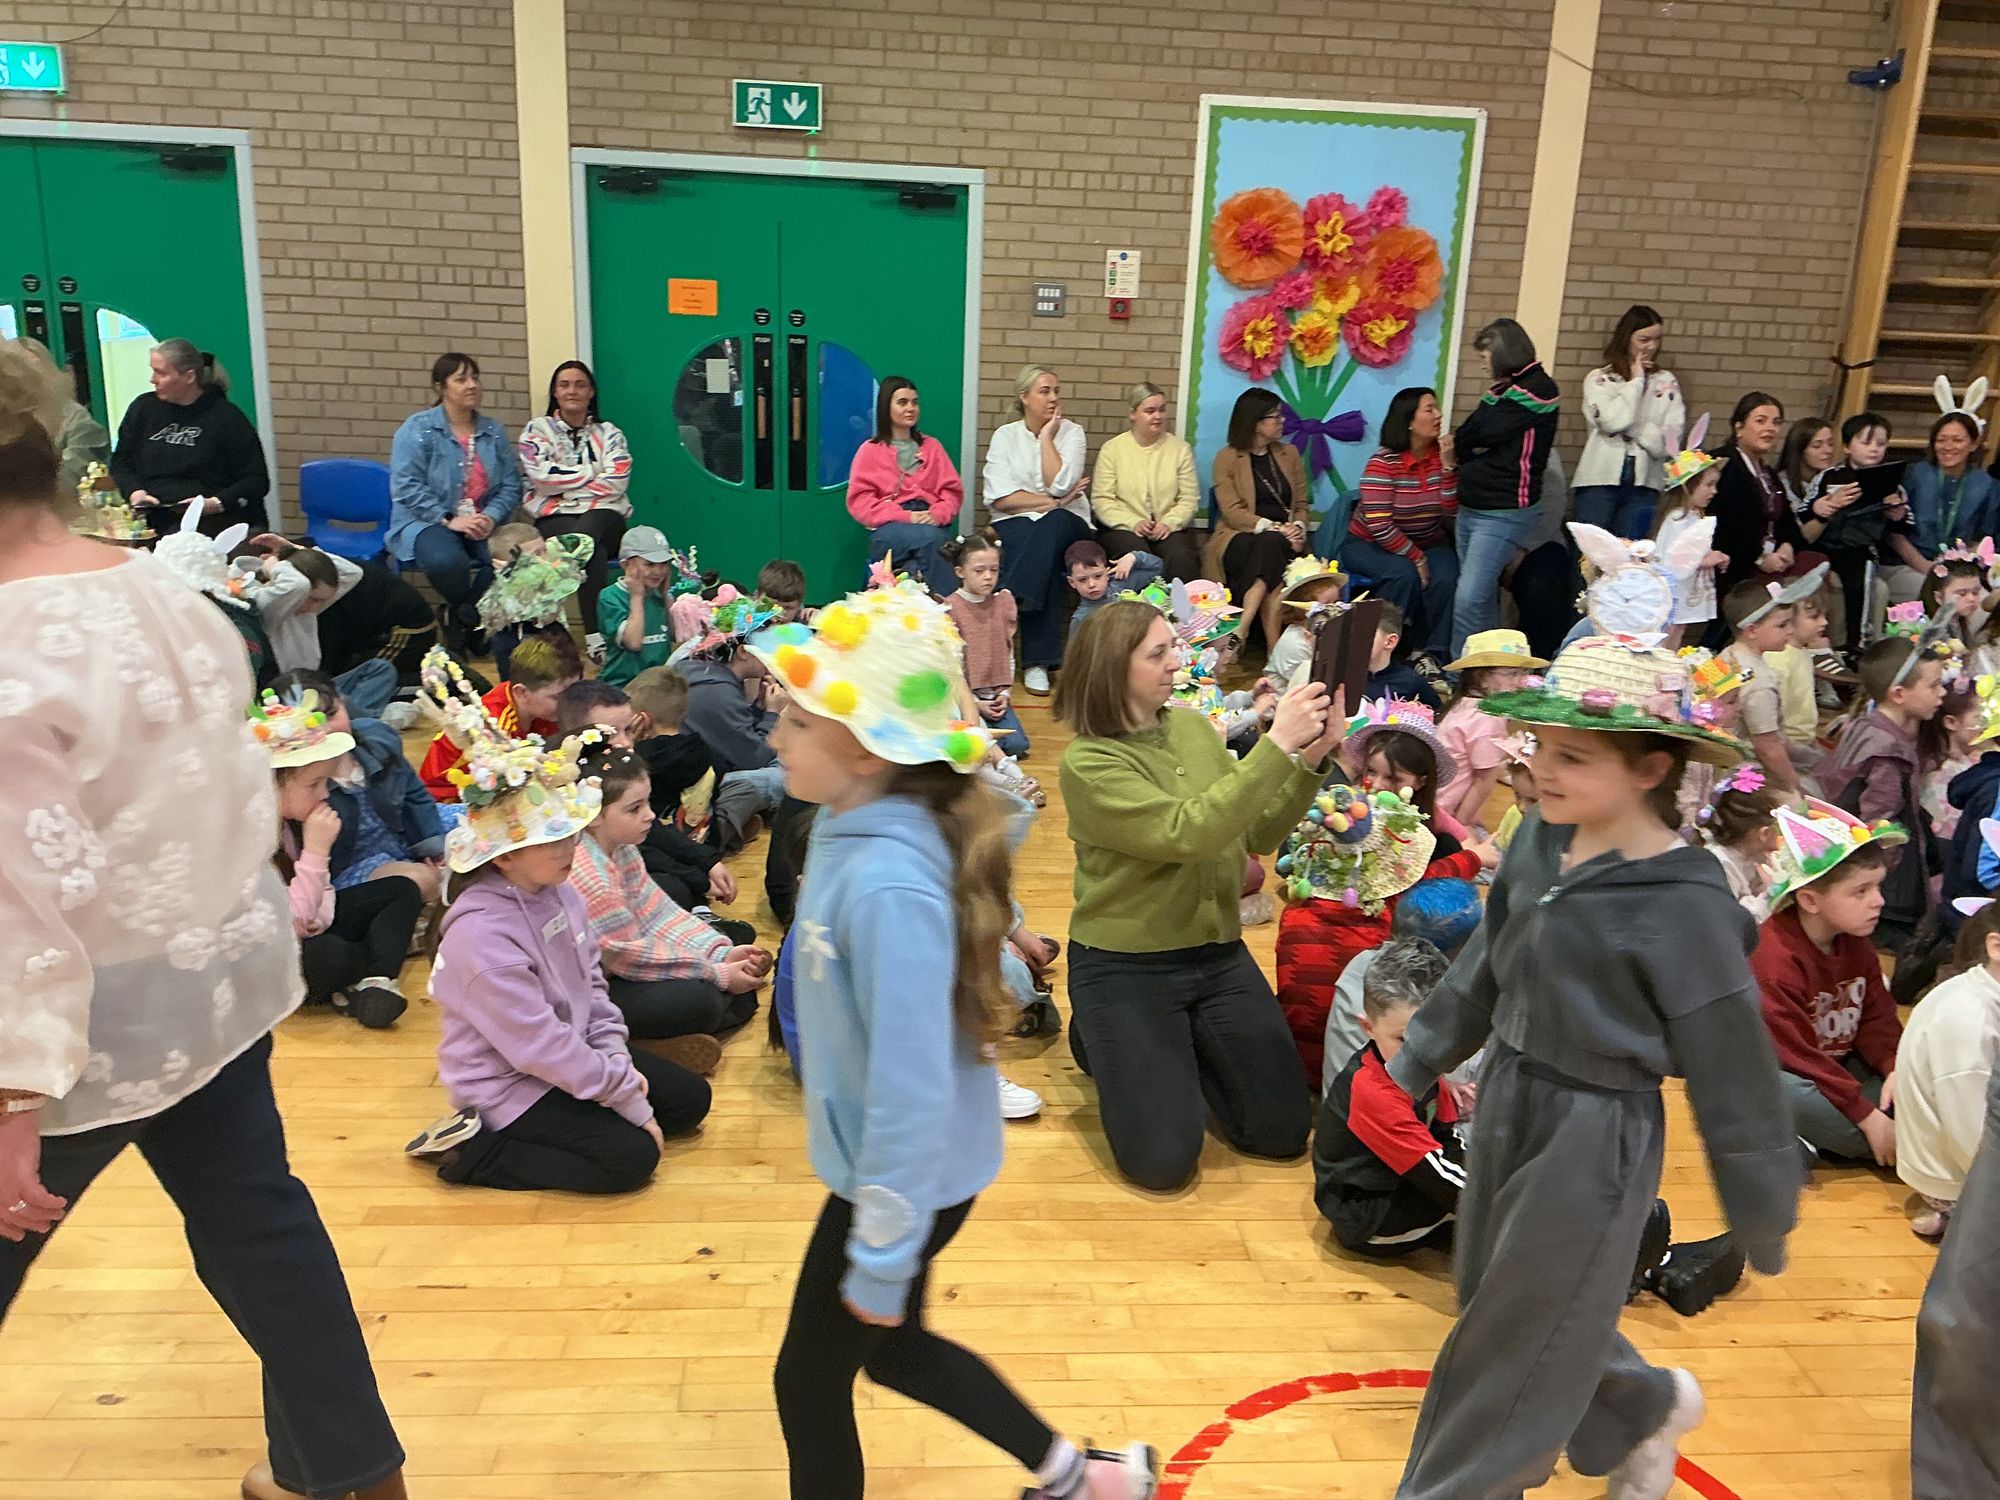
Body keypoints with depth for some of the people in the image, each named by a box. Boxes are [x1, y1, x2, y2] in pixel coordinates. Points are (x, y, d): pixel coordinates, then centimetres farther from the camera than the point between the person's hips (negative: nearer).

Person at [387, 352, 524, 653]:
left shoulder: (493, 432, 14)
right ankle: (468, 618, -2)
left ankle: (460, 618, -3)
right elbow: (406, 487, -10)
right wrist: (449, 520, -17)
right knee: (447, 561, -38)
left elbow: (511, 485, 9)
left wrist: (491, 516, -10)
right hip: (426, 523, -3)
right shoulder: (417, 429, 0)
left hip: (483, 523, 4)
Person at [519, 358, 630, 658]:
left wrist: (564, 485, -3)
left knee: (587, 530, -38)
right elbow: (541, 477, -3)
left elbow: (616, 482, 0)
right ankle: (596, 635, -45)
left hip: (603, 517, 1)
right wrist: (590, 473, 1)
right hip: (555, 521, -1)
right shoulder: (537, 430, 17)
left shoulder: (609, 433, 19)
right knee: (594, 549, -37)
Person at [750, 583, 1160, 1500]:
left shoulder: (887, 885, -34)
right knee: (895, 1350, 28)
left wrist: (882, 1259, -21)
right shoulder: (855, 829, -6)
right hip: (890, 1170, 8)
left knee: (809, 1380, 16)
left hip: (905, 1182, -8)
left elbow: (911, 1086, -30)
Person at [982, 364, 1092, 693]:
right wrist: (1051, 501, -9)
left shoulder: (1071, 432, 7)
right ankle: (1038, 660, -38)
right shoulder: (1005, 435, 8)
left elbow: (1060, 485, -10)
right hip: (1015, 523, -1)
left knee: (1048, 529, -37)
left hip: (1064, 522, 1)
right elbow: (1000, 498, -5)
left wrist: (1046, 437, -5)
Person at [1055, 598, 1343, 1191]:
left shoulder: (1193, 727, 2)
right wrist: (1277, 745, -31)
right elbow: (1188, 834, -29)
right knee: (1162, 1161, -6)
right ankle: (1104, 1041, 20)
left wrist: (1311, 759, -12)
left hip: (1218, 954, 6)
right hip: (1124, 968, -6)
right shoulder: (1088, 763, -18)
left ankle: (1187, 1050, 28)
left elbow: (1255, 836, 3)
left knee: (1284, 1132, 4)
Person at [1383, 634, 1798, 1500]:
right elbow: (1485, 969, 9)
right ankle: (1647, 1411, 50)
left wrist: (1762, 1222, -5)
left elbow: (1732, 1080, -14)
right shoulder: (1541, 839, -5)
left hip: (1593, 1141, -7)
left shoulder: (1684, 905, -23)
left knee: (1515, 1344, 9)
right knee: (1521, 1309, 24)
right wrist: (1413, 1065, 17)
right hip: (1506, 1104, 7)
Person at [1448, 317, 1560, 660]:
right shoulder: (1503, 389, 16)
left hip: (1503, 513, -9)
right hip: (1471, 507, 9)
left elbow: (1484, 432, -15)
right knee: (1482, 596, 12)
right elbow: (1475, 435, 12)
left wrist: (1458, 443, 3)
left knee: (1469, 598, -14)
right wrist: (1461, 450, -7)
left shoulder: (1537, 388, -10)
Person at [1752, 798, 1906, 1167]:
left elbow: (1878, 1018, 3)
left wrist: (1895, 1068, -19)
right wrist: (1869, 1117, -24)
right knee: (1782, 1095, -40)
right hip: (1787, 1077, -8)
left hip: (1841, 1068, 8)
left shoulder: (1856, 943, 2)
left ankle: (1811, 1144, -12)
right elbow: (1796, 1055, -25)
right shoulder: (1775, 957, -24)